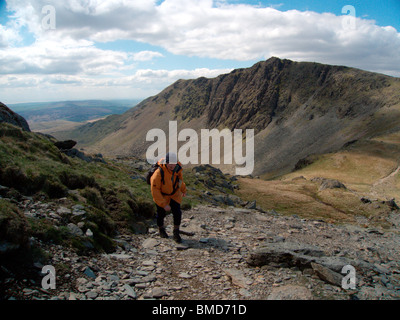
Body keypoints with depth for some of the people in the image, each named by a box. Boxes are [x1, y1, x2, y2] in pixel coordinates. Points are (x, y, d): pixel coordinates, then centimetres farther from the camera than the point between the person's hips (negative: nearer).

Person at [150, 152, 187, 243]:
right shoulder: (159, 173, -36)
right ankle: (161, 229, 41)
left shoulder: (177, 168, -19)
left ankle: (176, 233, 9)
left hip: (174, 193, 3)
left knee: (177, 213, -8)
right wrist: (164, 204, -31)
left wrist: (183, 190, 20)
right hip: (161, 194, -3)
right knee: (161, 213, 11)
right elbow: (155, 191, -30)